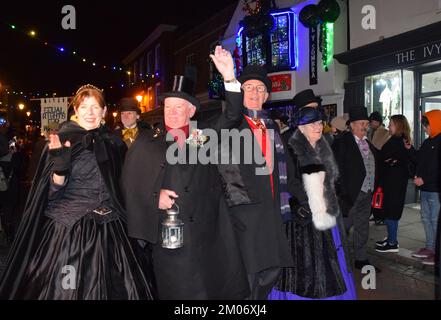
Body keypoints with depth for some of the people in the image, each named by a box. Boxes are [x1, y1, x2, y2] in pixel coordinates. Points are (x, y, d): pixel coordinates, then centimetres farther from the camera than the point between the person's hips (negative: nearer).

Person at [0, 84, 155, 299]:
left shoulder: (114, 144, 7)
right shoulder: (62, 141, -3)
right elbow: (53, 191, -7)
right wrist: (60, 165, -23)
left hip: (108, 231, 3)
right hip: (68, 228, -3)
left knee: (108, 287, 5)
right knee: (67, 287, 2)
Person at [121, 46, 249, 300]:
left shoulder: (204, 134, 7)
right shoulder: (146, 142, 6)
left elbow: (232, 117, -6)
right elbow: (130, 183, 5)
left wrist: (229, 77, -18)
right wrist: (154, 196, -11)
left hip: (209, 231, 1)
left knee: (219, 287, 11)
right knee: (179, 290, 8)